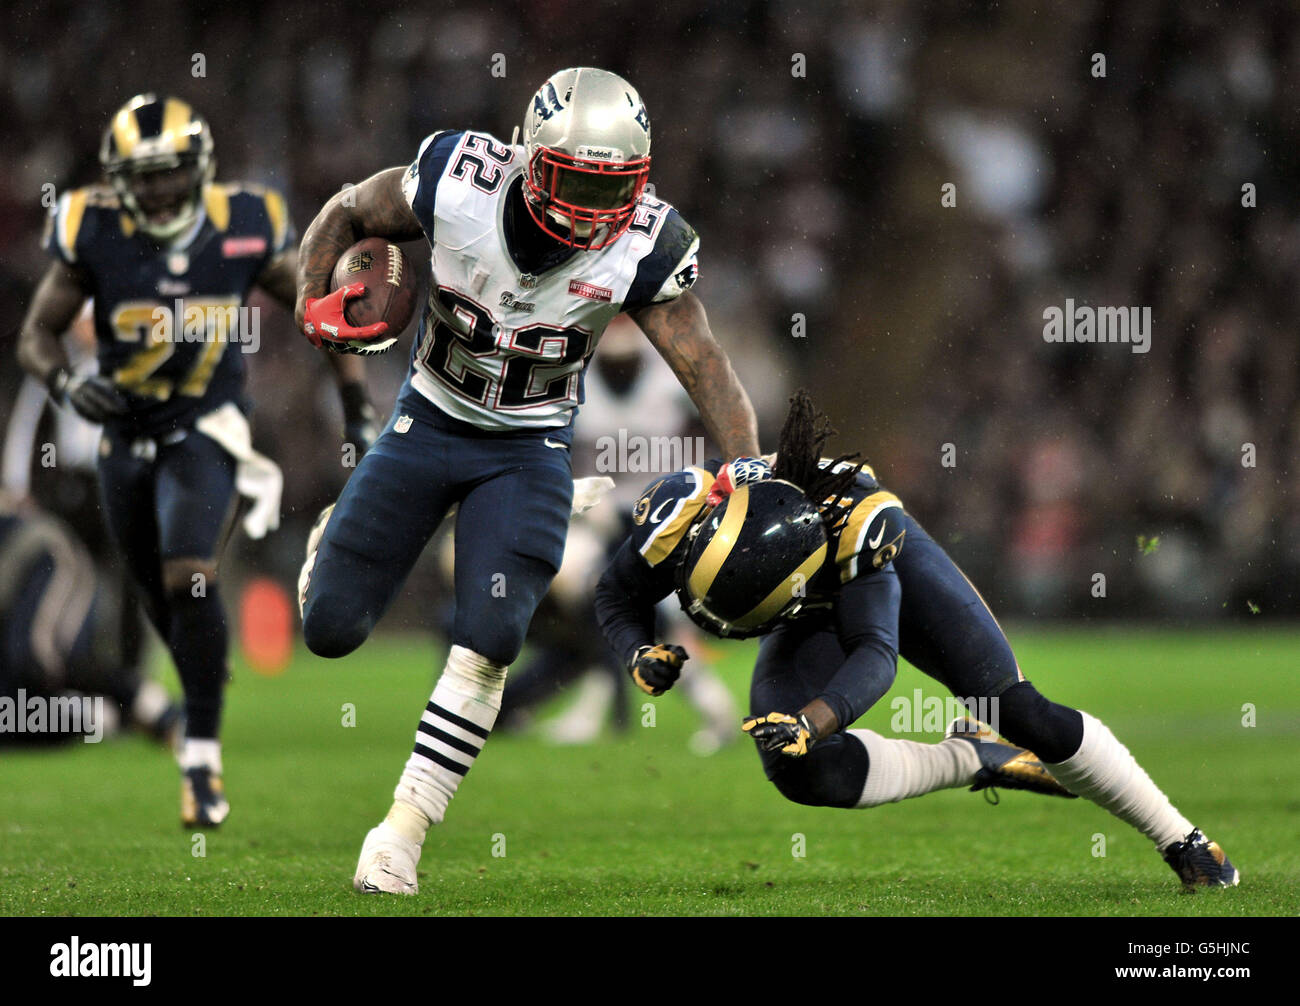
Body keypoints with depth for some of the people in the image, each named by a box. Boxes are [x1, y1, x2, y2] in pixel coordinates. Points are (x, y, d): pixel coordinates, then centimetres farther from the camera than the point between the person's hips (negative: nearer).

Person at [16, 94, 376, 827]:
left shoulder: (244, 231, -13)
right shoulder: (94, 237, -13)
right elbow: (37, 337, -4)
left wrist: (357, 403, 1)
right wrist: (68, 385, -25)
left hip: (206, 429, -3)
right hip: (127, 435, 3)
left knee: (189, 577, -23)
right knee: (161, 597, 13)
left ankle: (203, 755, -15)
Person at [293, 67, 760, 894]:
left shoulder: (641, 245, -23)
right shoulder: (456, 181, -24)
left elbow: (707, 368, -18)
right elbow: (346, 214, -4)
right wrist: (314, 305, -20)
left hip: (530, 450, 0)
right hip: (428, 423, 1)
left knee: (490, 640, -16)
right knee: (332, 628, -1)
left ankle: (405, 829, -2)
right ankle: (333, 547, 38)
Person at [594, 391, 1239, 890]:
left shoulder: (861, 526, -45)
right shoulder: (681, 515, -37)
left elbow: (875, 654, -43)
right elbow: (617, 597, -16)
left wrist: (813, 720, -62)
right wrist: (642, 654, -38)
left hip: (881, 567, -3)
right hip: (810, 623, 3)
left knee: (1018, 709, -11)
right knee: (800, 772, -20)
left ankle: (1180, 841, 6)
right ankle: (969, 759, 3)